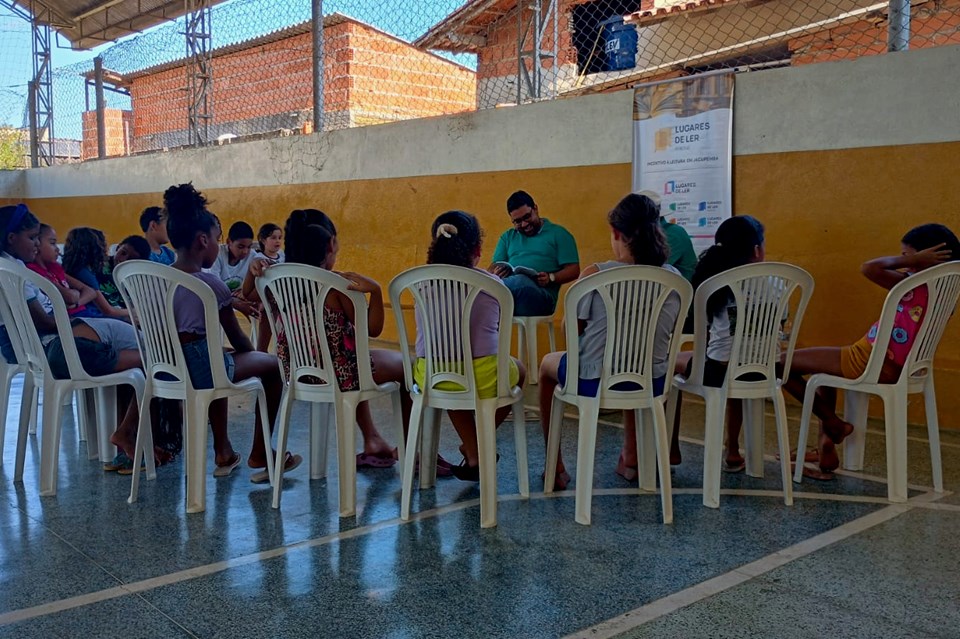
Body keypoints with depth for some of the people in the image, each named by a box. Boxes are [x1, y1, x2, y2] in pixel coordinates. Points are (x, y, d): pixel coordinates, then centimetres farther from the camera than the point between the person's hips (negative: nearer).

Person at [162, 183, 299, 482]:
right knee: (273, 364, 13)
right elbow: (238, 340, -5)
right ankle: (260, 454, 22)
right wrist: (254, 354, 16)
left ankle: (224, 452, 43)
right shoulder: (211, 283, -14)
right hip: (199, 368, -8)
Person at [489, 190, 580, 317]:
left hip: (541, 294, -3)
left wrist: (550, 278, -11)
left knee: (520, 281, -41)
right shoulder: (507, 237, 30)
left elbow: (574, 270, 8)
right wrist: (495, 274, -4)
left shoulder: (558, 234, 17)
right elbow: (492, 269, 22)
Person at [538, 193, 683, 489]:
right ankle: (631, 458, 43)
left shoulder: (594, 275, -17)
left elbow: (572, 329, -6)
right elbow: (666, 336, 8)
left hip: (593, 385, -4)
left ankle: (555, 466, 35)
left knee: (548, 363, 30)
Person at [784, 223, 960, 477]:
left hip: (869, 364, -10)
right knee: (826, 366, 35)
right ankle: (827, 447, 27)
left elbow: (869, 268, -33)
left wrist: (912, 259, -20)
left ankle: (833, 424, 13)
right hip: (895, 367, 10)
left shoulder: (916, 286, -22)